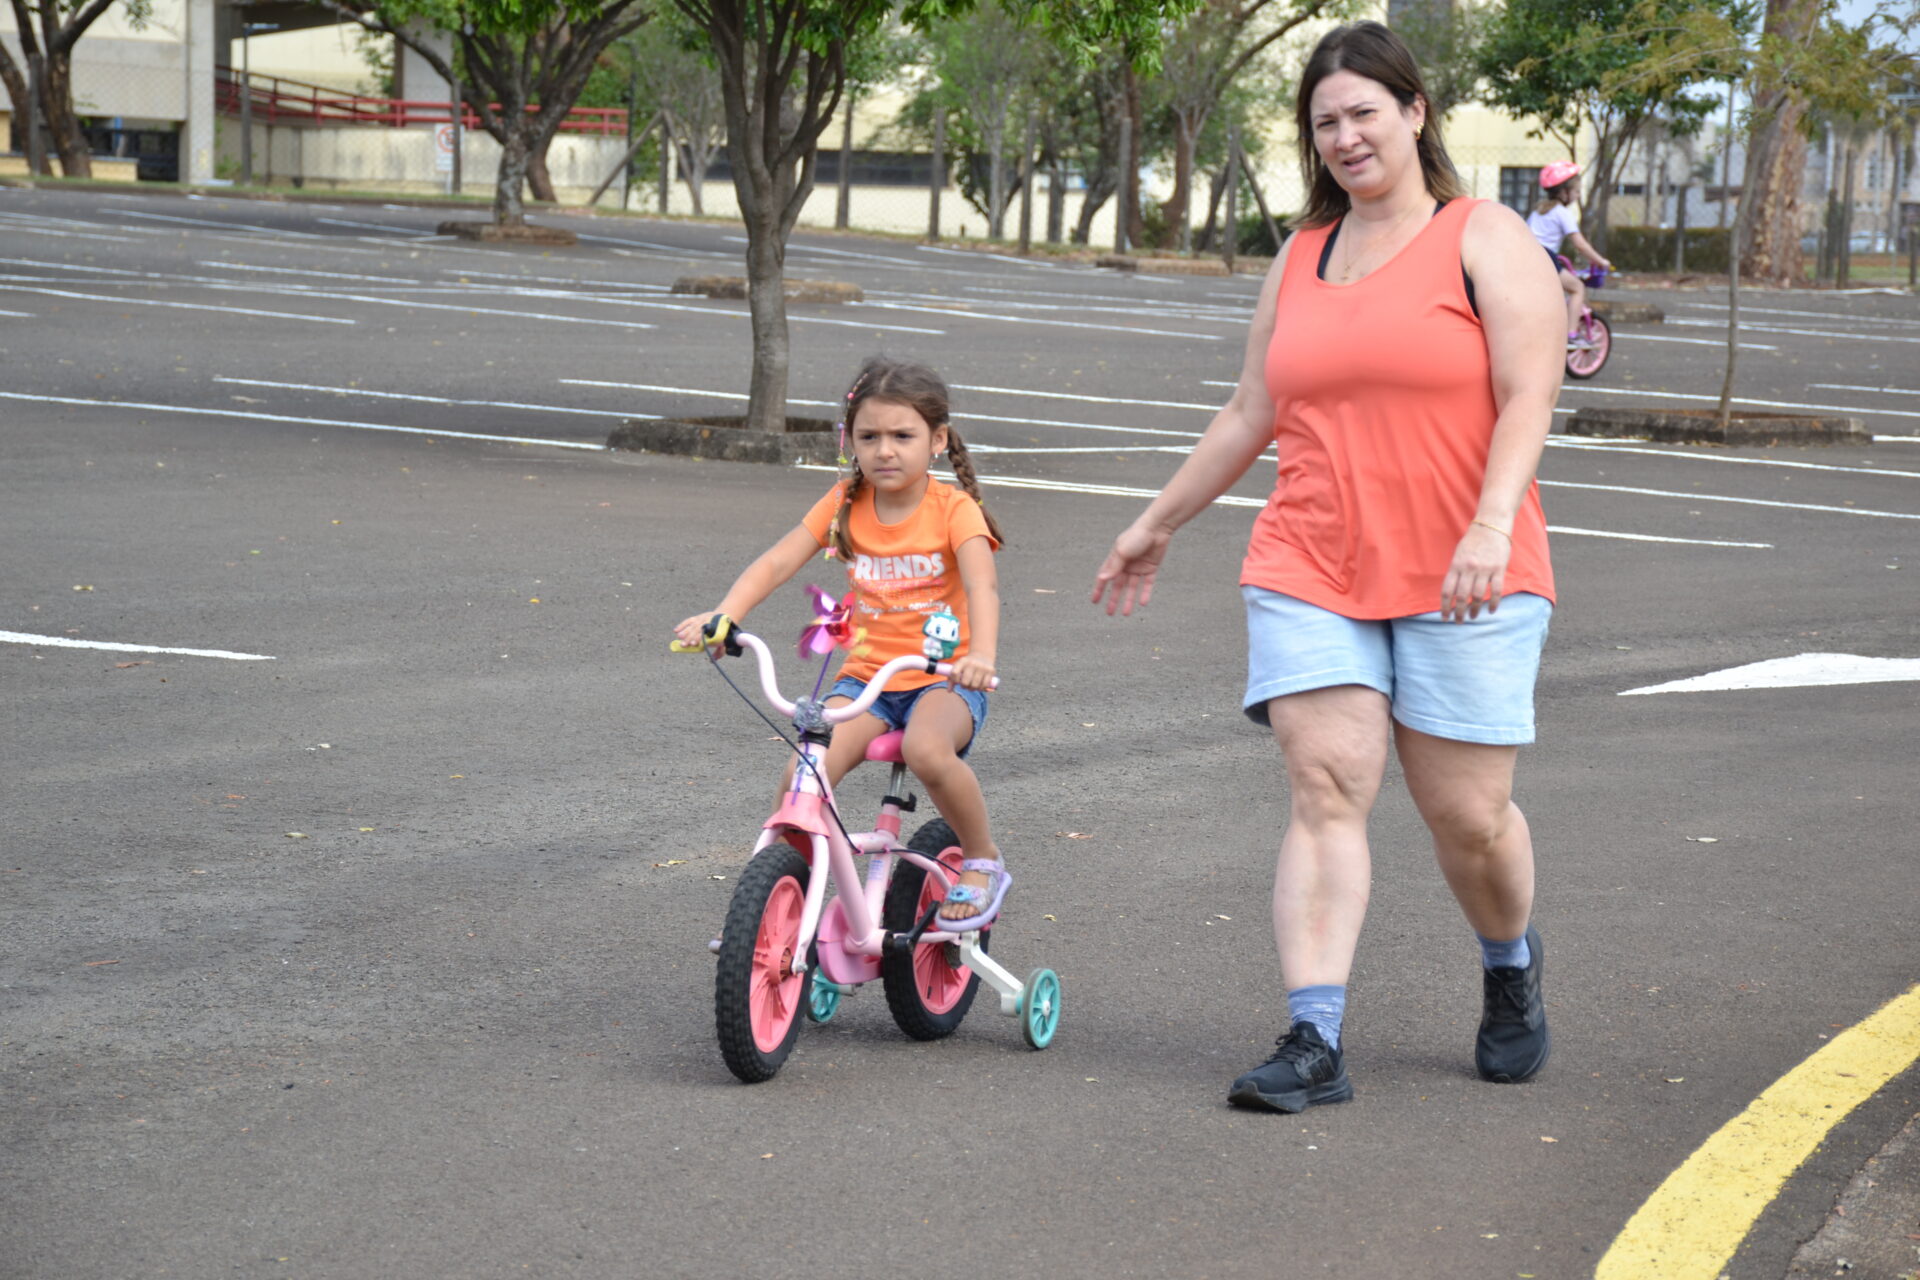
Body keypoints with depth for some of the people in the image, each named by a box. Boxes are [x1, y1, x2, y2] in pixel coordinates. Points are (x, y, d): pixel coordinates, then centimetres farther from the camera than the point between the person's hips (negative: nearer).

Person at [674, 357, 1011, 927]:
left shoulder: (953, 508, -7)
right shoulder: (845, 503, 3)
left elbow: (983, 584, -23)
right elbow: (776, 562, -4)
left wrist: (981, 654, -44)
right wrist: (723, 615, -24)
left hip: (942, 678, -3)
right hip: (866, 675, 3)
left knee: (927, 748, -36)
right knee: (804, 774, -22)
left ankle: (983, 860, -10)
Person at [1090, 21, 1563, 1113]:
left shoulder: (1486, 239, 0)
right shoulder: (1302, 258, 15)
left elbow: (1528, 397, -10)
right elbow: (1252, 414, 24)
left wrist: (1490, 524, -24)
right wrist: (1159, 524, 28)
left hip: (1464, 578, -4)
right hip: (1312, 573, 4)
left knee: (1467, 812, 1)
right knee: (1326, 790, -9)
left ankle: (1512, 966, 32)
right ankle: (1315, 1043, -13)